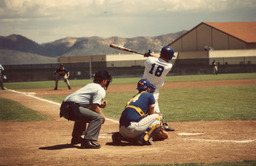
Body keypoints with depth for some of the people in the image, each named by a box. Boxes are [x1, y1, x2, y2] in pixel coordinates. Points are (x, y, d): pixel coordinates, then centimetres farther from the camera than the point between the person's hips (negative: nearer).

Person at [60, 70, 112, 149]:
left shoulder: (90, 85, 29)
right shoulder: (101, 90, 1)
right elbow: (94, 107, -9)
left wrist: (100, 104, 20)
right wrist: (102, 116, 5)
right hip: (73, 107, -10)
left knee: (82, 115, 38)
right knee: (98, 117, -15)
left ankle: (76, 138, 41)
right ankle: (89, 141, -27)